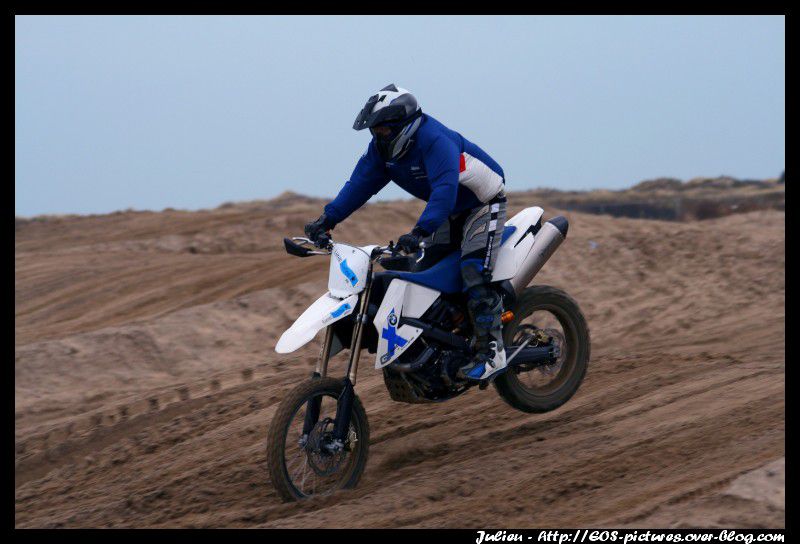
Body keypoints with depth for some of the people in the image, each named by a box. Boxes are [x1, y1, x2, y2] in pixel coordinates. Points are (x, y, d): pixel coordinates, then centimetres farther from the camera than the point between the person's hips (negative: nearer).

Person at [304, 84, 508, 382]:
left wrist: (419, 232, -56)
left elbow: (445, 190, -45)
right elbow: (360, 183, -3)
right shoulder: (382, 147, -6)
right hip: (450, 212, 9)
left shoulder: (435, 140, -34)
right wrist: (326, 220, -13)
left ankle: (491, 352, -24)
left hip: (483, 204, -9)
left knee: (475, 273, -24)